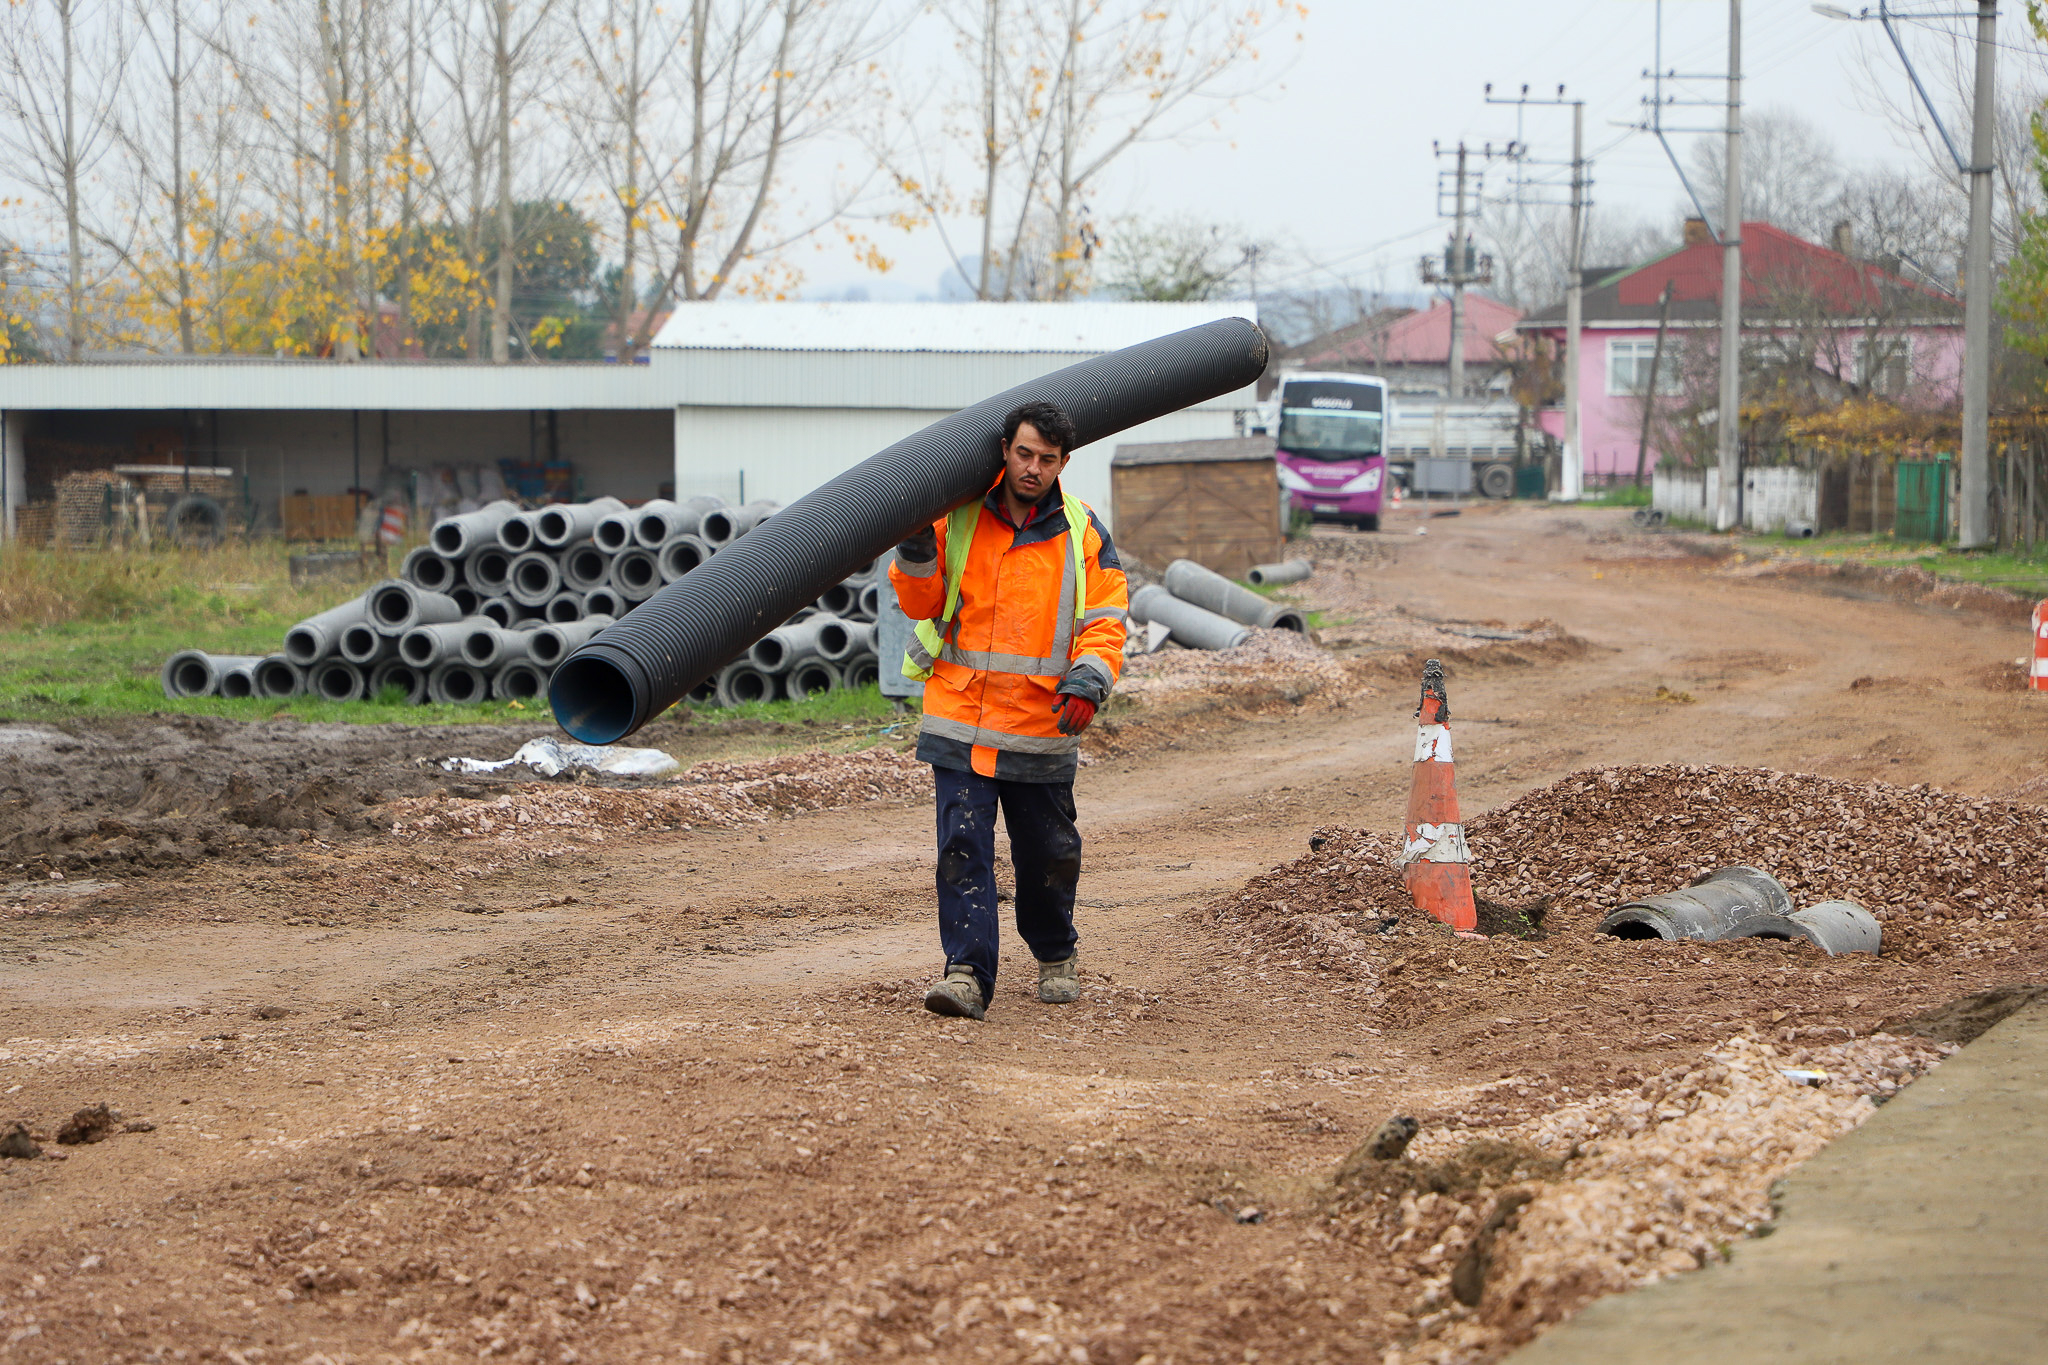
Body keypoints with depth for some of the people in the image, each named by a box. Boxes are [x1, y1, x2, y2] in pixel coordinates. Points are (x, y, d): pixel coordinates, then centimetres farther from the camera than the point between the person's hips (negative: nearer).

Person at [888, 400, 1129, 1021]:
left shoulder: (1082, 534, 2)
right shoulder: (958, 517, 3)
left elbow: (1104, 621, 0)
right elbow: (923, 604, 7)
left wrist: (1088, 681, -17)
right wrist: (916, 551, -12)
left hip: (1042, 725, 0)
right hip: (960, 721, 0)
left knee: (1047, 853, 11)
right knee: (963, 845, -10)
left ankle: (1056, 956, 33)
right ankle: (967, 972, -13)